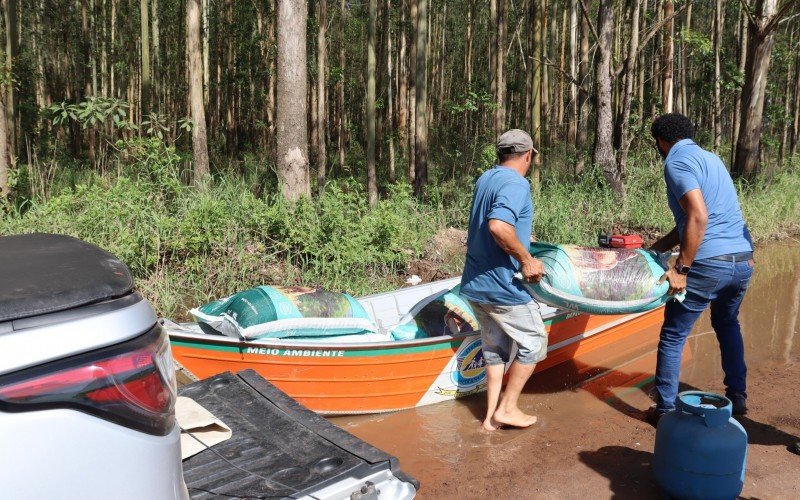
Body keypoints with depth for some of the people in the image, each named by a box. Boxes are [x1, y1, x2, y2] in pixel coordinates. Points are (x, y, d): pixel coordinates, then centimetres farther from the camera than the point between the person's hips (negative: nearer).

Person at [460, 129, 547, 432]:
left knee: (495, 348, 17)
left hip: (476, 283, 9)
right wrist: (526, 260, -22)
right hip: (502, 285, -9)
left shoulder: (485, 179, 13)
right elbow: (499, 225, -33)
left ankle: (491, 416, 22)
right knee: (534, 342, 9)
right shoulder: (516, 184, -16)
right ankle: (507, 409, 14)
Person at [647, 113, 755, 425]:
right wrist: (655, 249, 28)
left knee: (673, 337, 5)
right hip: (744, 261, 9)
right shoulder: (709, 157, 20)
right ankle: (737, 397, 37)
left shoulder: (677, 162, -7)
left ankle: (665, 412, 10)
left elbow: (698, 216, -20)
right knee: (727, 324, 31)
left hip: (709, 264, -8)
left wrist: (681, 269, -18)